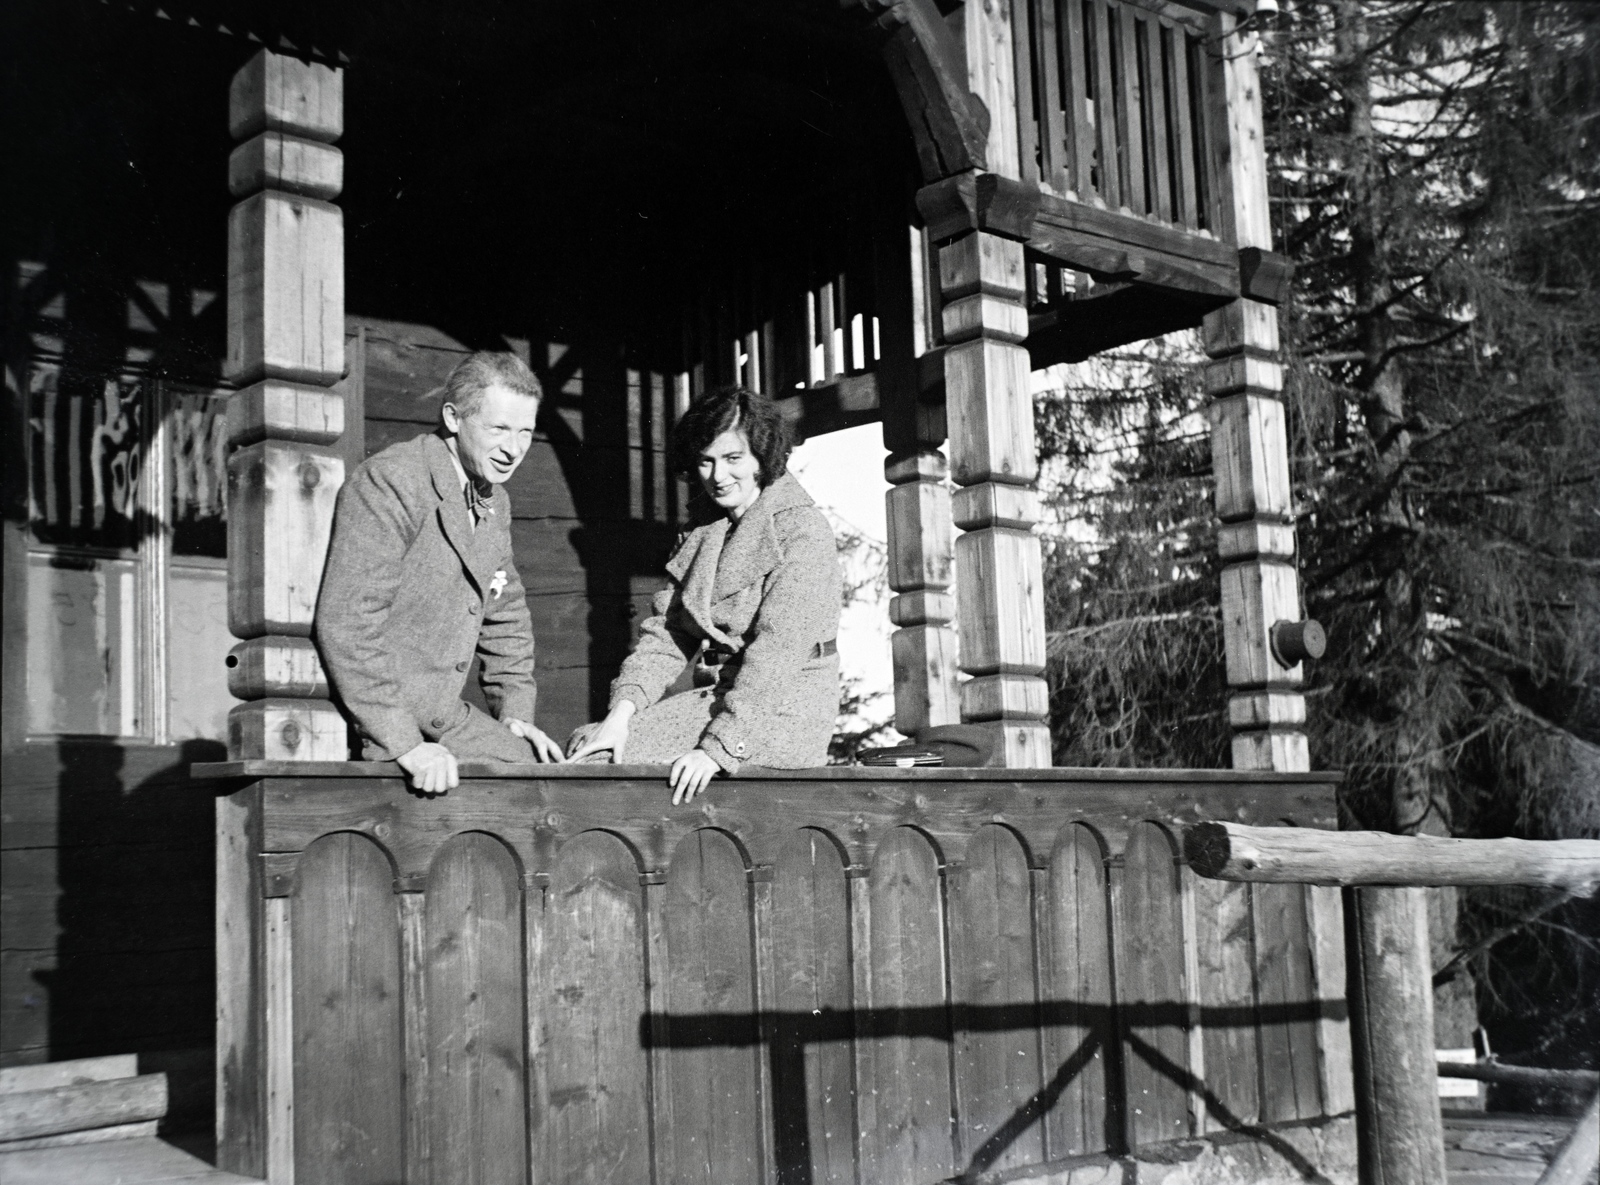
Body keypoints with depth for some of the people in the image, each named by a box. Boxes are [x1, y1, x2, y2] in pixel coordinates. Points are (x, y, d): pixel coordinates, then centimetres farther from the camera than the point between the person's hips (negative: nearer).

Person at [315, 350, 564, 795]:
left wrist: (515, 710, 11)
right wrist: (404, 743, -27)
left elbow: (505, 612, 24)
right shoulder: (388, 483, -17)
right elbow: (345, 623, -24)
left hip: (441, 715, 8)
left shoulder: (494, 501, 11)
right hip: (370, 723, -8)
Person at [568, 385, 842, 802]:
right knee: (582, 744, -11)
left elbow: (778, 652, -18)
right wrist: (622, 710, -11)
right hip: (716, 696, 7)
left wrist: (718, 748, -27)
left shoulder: (802, 529, -8)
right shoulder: (705, 532, 15)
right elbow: (667, 631, 6)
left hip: (782, 710, -7)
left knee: (613, 761, -21)